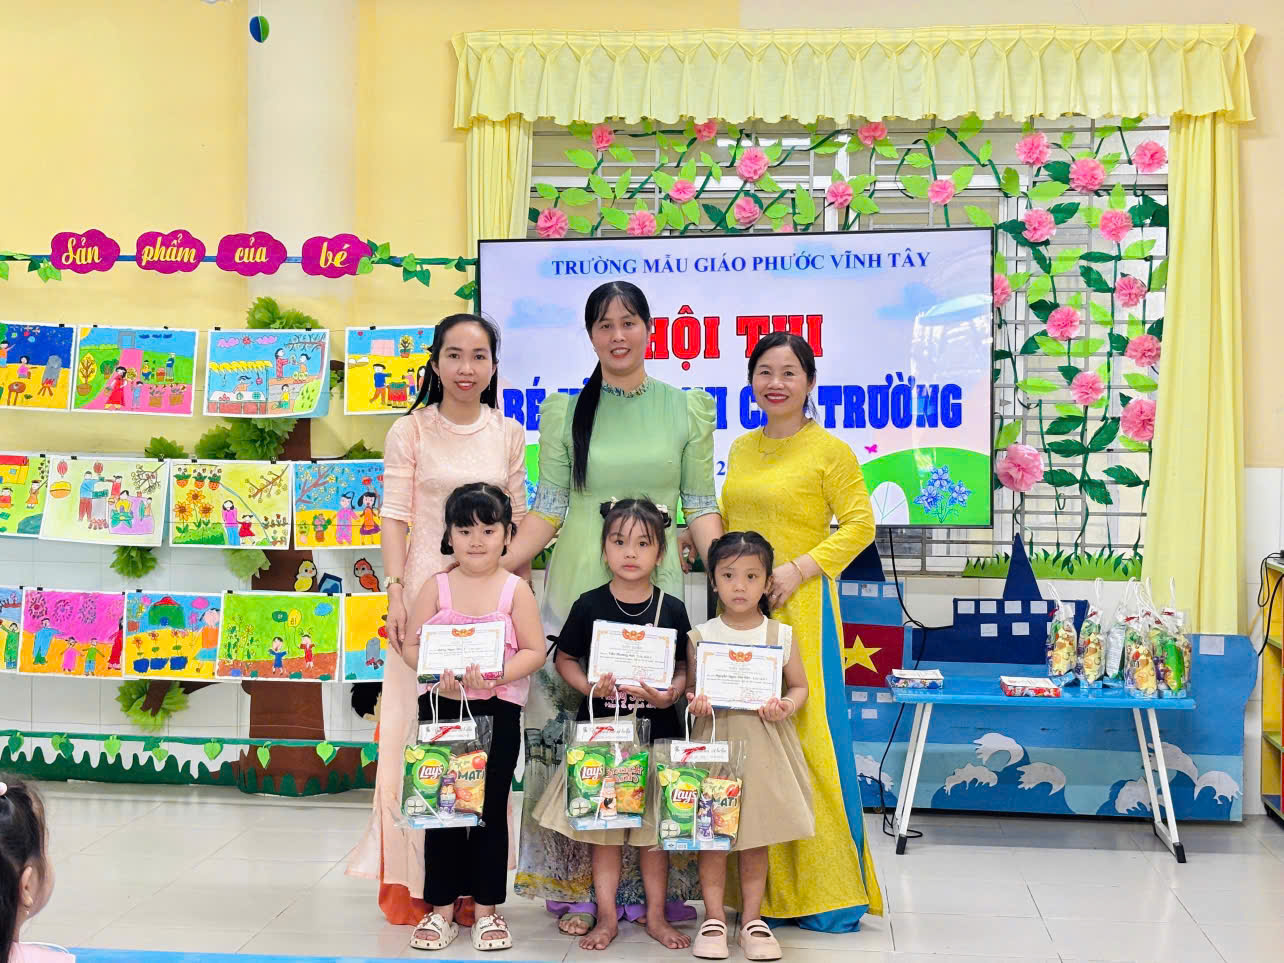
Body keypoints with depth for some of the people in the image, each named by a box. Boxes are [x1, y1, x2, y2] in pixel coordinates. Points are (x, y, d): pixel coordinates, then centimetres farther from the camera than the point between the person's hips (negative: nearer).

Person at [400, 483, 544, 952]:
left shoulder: (516, 589, -3)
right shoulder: (437, 586, 2)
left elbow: (535, 650, -5)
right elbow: (411, 645, 1)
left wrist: (498, 675, -21)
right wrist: (438, 674, -17)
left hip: (498, 709, -1)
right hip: (441, 706, 2)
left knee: (491, 808, 5)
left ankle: (487, 909, 19)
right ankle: (442, 909, 20)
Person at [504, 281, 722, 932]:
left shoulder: (687, 408, 7)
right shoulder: (563, 412, 7)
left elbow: (700, 507, 6)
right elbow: (549, 509, 4)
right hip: (578, 590, 0)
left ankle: (652, 889, 15)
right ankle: (578, 890, 13)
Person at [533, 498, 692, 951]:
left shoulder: (671, 609, -1)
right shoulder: (589, 605, -2)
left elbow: (685, 669, 6)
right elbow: (564, 659, 6)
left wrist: (669, 695, -14)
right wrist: (590, 687, -11)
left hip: (656, 733, 0)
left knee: (654, 829, 8)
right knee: (602, 829, 7)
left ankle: (656, 915, 24)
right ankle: (607, 916, 21)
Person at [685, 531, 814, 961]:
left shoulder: (781, 635, 1)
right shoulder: (702, 636, -1)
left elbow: (799, 686, 9)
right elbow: (691, 689, 6)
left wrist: (786, 706, -12)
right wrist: (695, 702, -16)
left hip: (764, 743, 1)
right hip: (715, 739, -1)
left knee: (757, 838, 9)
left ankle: (752, 918, 22)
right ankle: (714, 917, 17)